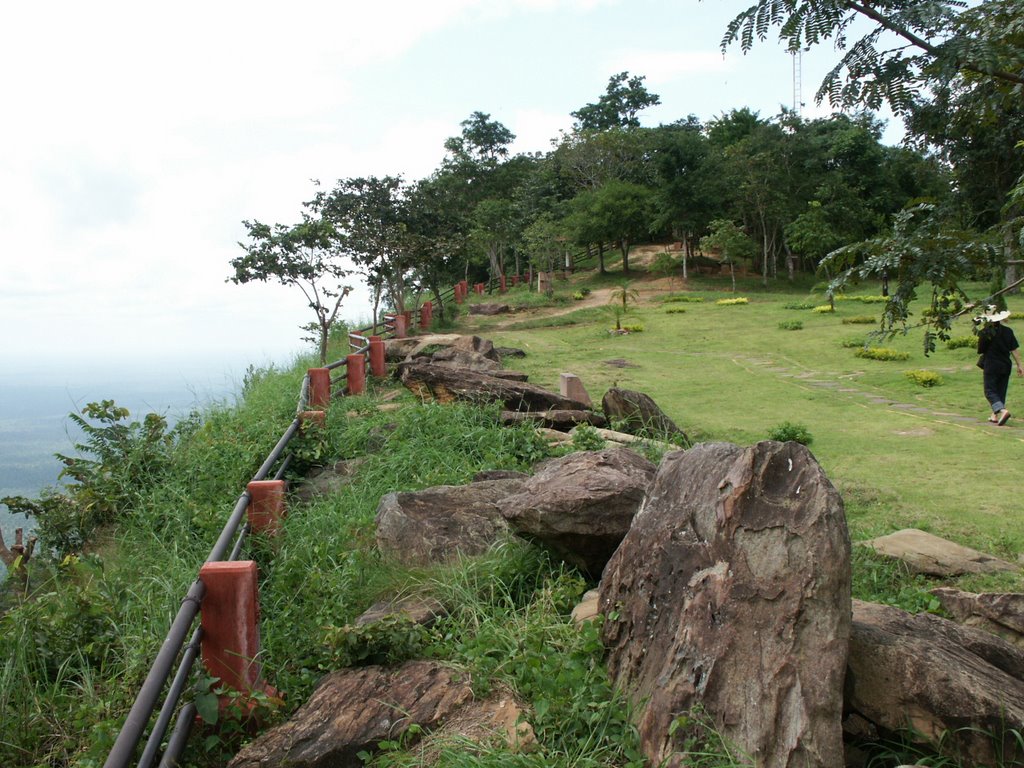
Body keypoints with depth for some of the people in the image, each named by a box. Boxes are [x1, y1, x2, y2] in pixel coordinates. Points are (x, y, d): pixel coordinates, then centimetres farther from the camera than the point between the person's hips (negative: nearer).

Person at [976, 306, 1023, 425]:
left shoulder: (985, 333, -11)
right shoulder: (1008, 331, -1)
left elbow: (981, 351, -2)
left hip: (991, 366, -4)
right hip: (1005, 366, 4)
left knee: (990, 391, -2)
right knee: (1001, 391, 15)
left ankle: (1002, 410, -25)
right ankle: (995, 415, 20)